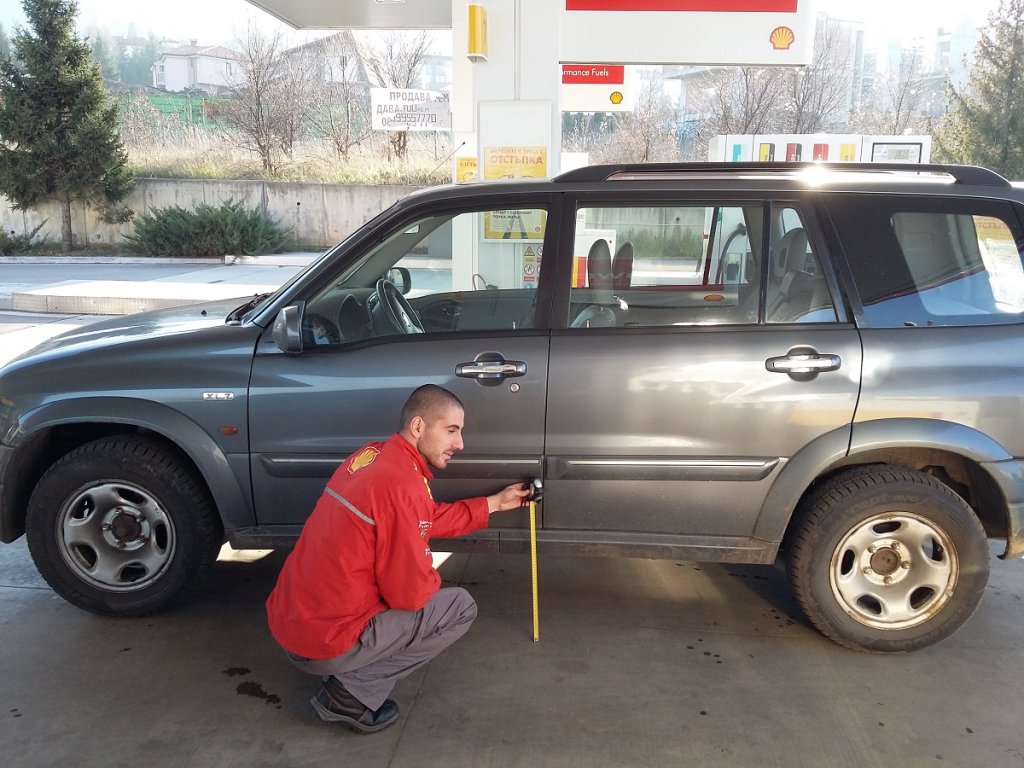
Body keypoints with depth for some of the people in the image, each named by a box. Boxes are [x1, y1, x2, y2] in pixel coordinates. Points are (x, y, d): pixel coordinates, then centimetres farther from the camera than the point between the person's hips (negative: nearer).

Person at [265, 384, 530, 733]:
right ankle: (353, 692, 1)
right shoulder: (403, 487, -23)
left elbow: (431, 518, 18)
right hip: (325, 646, -8)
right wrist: (433, 579, 6)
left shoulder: (371, 454, 5)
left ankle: (344, 676, 16)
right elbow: (412, 594, -16)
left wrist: (496, 502, 21)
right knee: (461, 606, 2)